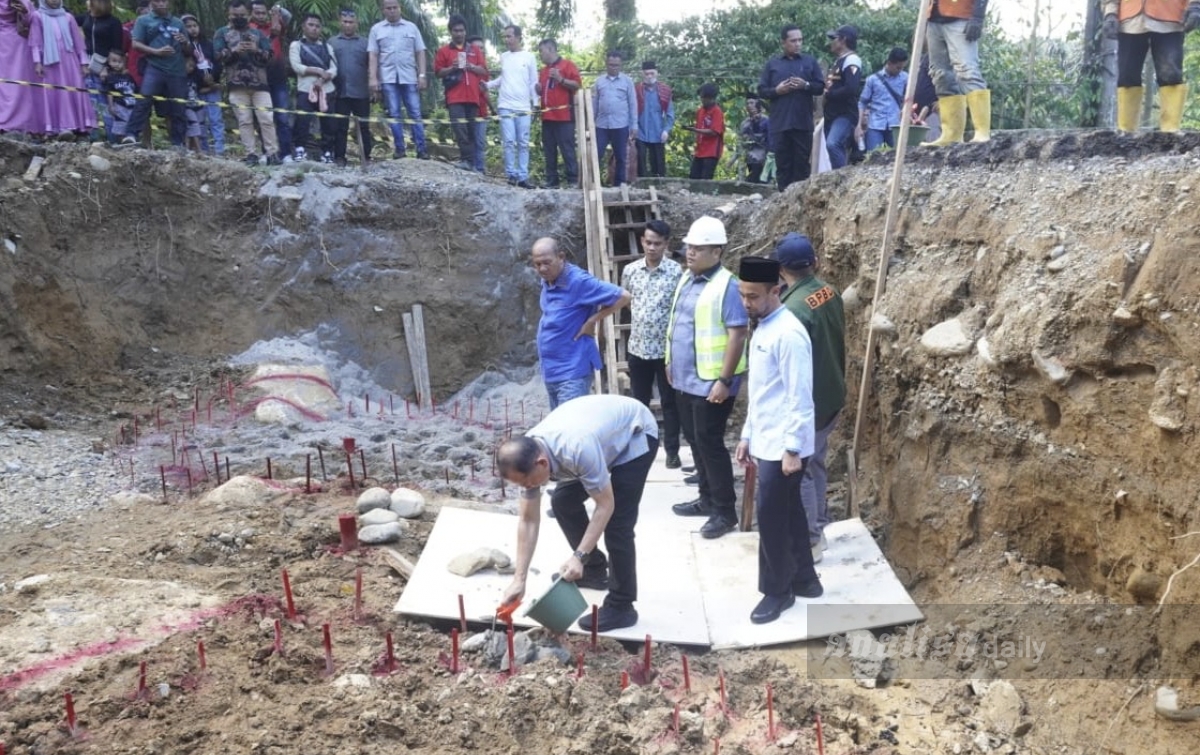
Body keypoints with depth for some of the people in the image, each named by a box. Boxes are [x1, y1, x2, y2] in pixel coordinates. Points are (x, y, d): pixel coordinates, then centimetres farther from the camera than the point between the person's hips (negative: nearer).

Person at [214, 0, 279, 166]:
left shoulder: (258, 33, 15)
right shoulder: (222, 33, 11)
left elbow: (269, 56, 6)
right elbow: (218, 55, 0)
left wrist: (256, 50, -12)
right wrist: (234, 50, -15)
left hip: (260, 84, 1)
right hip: (237, 85, 0)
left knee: (266, 119, -5)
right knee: (244, 121, -1)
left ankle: (272, 153, -2)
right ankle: (251, 154, 1)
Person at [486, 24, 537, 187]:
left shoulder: (529, 56, 4)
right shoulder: (503, 57, 11)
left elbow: (533, 83, 4)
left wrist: (535, 105, 0)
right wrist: (487, 84, 4)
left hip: (524, 107, -1)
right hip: (505, 106, 2)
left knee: (523, 143, 1)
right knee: (509, 142, -3)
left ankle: (523, 176, 2)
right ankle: (511, 174, 1)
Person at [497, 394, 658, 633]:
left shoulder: (578, 449, -41)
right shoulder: (527, 454, -17)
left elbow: (606, 505, -28)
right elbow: (528, 520, -10)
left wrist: (579, 557, -30)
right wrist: (519, 580, -11)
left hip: (636, 433, -7)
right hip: (607, 428, 7)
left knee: (617, 522, -14)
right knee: (563, 501, 7)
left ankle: (621, 607, -2)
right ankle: (595, 568, 25)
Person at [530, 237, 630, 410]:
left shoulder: (579, 281, -18)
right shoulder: (547, 281, 7)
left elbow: (623, 296, -20)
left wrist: (592, 321, -17)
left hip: (572, 372, -9)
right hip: (550, 370, 9)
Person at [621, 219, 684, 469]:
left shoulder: (676, 272, -9)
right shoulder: (630, 270, 1)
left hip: (666, 348, -3)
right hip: (637, 347, 3)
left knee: (669, 402, 8)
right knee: (639, 401, 14)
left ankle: (672, 450, 19)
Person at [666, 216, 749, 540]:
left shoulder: (726, 285, -18)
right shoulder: (686, 279, 9)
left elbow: (737, 335, -21)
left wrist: (725, 381, -23)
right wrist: (671, 362, 20)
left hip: (711, 382, -9)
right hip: (685, 379, 9)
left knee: (710, 443, -3)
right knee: (695, 441, 16)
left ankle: (725, 511, 9)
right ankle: (707, 499, 30)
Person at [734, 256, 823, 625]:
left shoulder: (788, 334, -19)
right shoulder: (762, 329, 11)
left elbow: (800, 398, -20)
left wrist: (792, 449, -20)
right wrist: (747, 436, 18)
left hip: (782, 446, -9)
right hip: (766, 442, 9)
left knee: (771, 516, -1)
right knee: (788, 512, 17)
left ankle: (777, 590, 14)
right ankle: (804, 579, 29)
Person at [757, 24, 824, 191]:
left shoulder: (810, 62, 10)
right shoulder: (772, 64, 10)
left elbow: (821, 87, 8)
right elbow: (761, 91, 8)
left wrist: (806, 85, -10)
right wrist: (776, 90, -10)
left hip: (803, 123, 0)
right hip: (780, 123, 0)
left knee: (802, 163, 0)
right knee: (783, 163, 1)